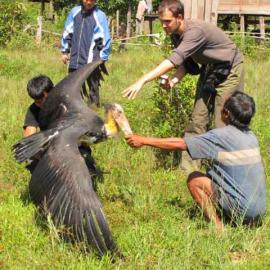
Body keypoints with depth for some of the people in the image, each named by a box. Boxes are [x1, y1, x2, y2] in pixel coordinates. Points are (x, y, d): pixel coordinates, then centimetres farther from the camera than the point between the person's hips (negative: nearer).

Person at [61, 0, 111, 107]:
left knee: (93, 90, 4)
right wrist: (65, 51, 12)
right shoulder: (74, 12, 3)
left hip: (92, 62, -4)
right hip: (75, 60, 4)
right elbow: (67, 32, 12)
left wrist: (102, 58, -7)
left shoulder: (99, 16, -6)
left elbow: (105, 39, -5)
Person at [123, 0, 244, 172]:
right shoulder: (175, 34, -6)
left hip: (228, 71, -8)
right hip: (208, 70, 8)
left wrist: (142, 81, -47)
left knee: (224, 124, -8)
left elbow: (174, 60, -43)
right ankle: (188, 169, 7)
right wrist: (174, 80, -17)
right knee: (198, 120, 4)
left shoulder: (195, 31, -34)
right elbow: (185, 62, 5)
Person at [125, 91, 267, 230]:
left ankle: (218, 227, -1)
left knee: (194, 179, 3)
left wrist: (143, 140, -2)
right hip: (260, 208, 7)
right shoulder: (251, 136, 8)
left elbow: (179, 144, -9)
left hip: (243, 209, -7)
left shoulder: (222, 136, -13)